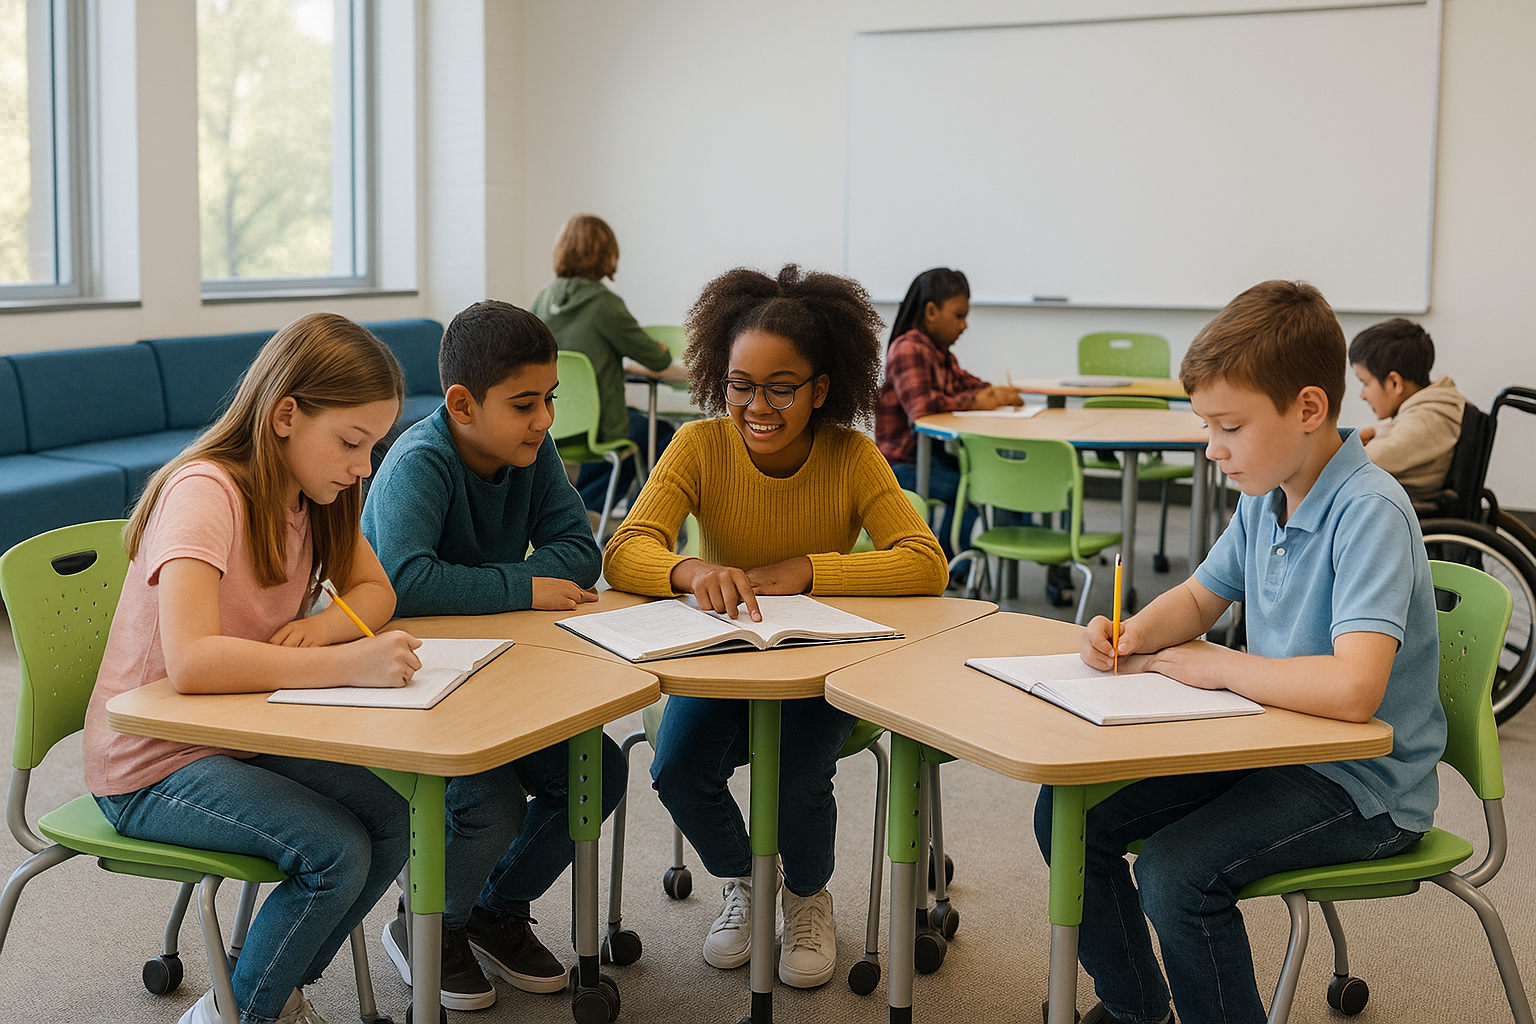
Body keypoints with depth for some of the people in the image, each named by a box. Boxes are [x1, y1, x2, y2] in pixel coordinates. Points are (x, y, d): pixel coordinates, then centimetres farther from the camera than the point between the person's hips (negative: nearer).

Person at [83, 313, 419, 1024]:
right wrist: (350, 662, -42)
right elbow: (190, 662, -39)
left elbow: (375, 590, 8)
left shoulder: (309, 489, 0)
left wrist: (322, 624, -15)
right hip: (153, 765, -8)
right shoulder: (206, 491, -26)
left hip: (245, 737, 8)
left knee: (394, 822, -10)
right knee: (335, 853, -22)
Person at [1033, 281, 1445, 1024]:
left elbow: (1352, 690, -37)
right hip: (1270, 747, 9)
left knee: (1177, 872, -29)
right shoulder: (1265, 496, 2)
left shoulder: (1369, 513, -24)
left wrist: (1217, 665, -22)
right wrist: (1133, 635, -4)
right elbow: (1200, 597, 19)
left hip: (1365, 787, -9)